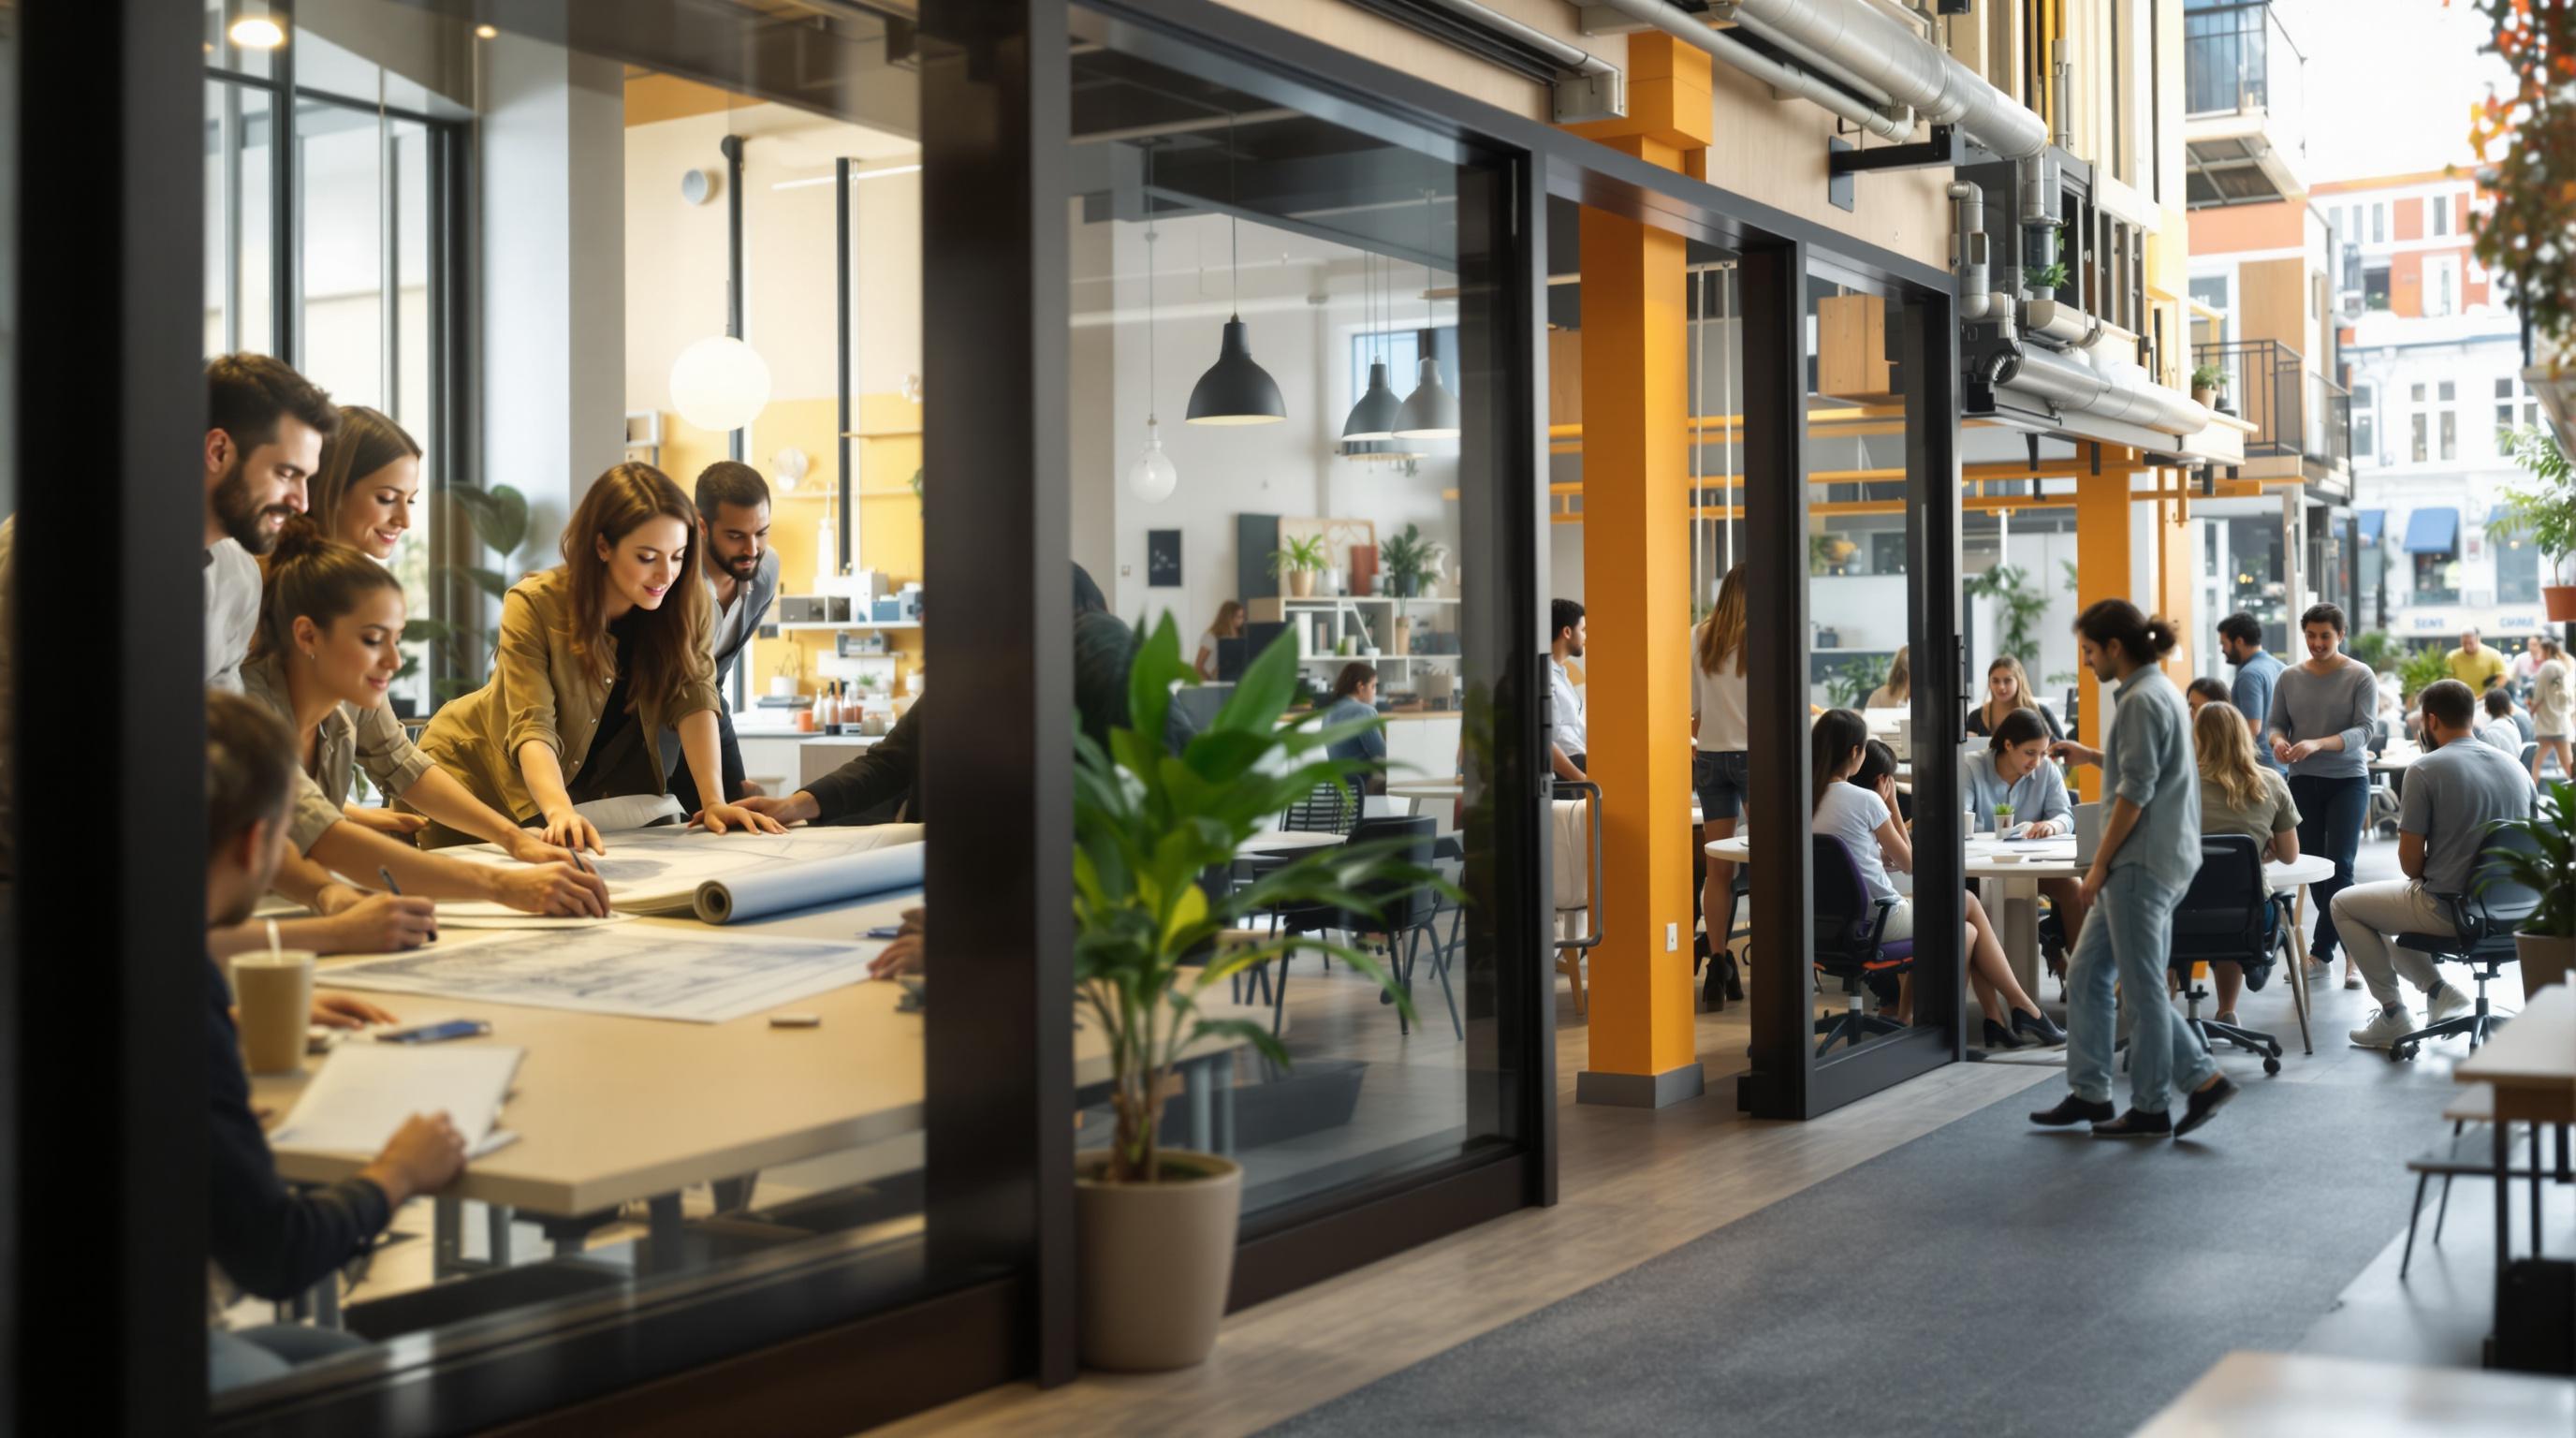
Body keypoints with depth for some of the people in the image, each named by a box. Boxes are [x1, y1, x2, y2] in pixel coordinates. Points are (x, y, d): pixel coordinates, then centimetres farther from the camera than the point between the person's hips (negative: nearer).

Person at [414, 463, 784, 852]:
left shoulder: (684, 601, -16)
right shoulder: (534, 605, -26)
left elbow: (693, 697, -22)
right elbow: (532, 729, -35)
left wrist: (714, 801, -37)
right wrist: (561, 813, -53)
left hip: (585, 788, 3)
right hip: (476, 774, -3)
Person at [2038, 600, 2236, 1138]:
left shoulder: (2142, 701, -16)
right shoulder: (2155, 691, 15)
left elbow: (2135, 793, -19)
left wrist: (2100, 864, -14)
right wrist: (2092, 756, 18)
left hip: (2143, 864, -10)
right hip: (2142, 864, 10)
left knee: (2142, 987, -1)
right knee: (2087, 973, 12)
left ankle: (2151, 1108, 9)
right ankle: (2089, 1093, 17)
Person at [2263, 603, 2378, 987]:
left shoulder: (2361, 677, -4)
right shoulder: (2289, 678, 5)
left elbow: (2363, 732, -12)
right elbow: (2274, 722, 6)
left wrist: (2317, 744, -27)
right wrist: (2278, 741, -18)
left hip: (2348, 780, -3)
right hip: (2303, 781, 3)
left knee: (2339, 865, -9)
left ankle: (2321, 949, -4)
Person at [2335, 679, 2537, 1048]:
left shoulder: (2425, 770, -14)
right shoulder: (2515, 767, 5)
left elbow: (2410, 862, -13)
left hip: (2448, 911, -7)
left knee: (2344, 904, 15)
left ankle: (2393, 1016, 14)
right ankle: (2438, 990, 16)